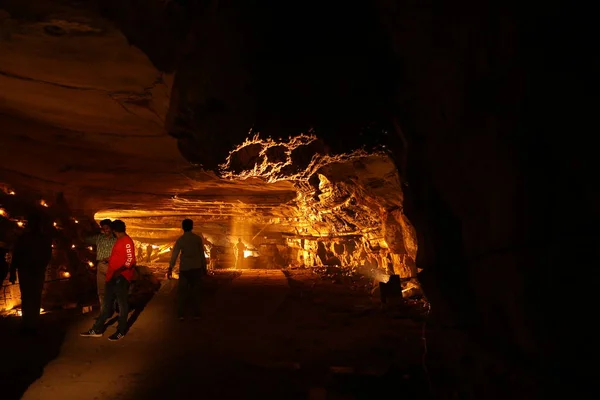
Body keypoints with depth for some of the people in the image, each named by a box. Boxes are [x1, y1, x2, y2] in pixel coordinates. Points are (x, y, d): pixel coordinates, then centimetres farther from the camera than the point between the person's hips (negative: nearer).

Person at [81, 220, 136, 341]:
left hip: (122, 277, -10)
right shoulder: (118, 241, 16)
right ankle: (97, 329, 21)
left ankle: (121, 332, 11)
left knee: (122, 304, 1)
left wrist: (119, 271, -30)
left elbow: (130, 260, -22)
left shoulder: (127, 241, -14)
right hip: (113, 276, 10)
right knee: (106, 303, 13)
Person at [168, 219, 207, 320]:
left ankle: (181, 314, 5)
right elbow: (202, 254, 3)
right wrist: (204, 267, 11)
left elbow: (174, 255, -8)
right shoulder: (198, 238, 0)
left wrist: (170, 269, -9)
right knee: (195, 291, 8)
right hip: (196, 268, 1)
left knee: (182, 291, 7)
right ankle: (196, 314, 8)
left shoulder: (180, 240, -4)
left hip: (184, 269, -1)